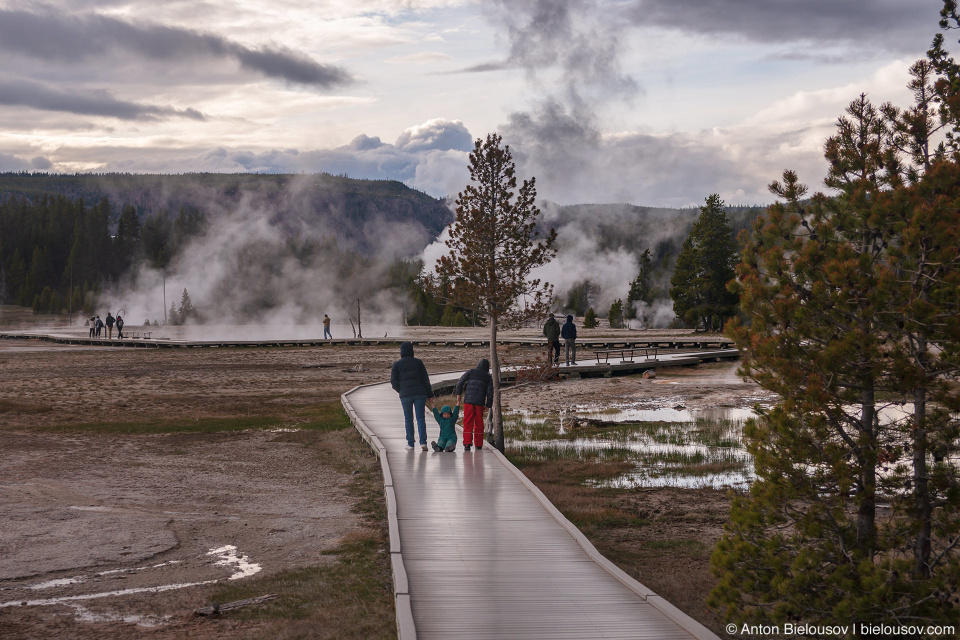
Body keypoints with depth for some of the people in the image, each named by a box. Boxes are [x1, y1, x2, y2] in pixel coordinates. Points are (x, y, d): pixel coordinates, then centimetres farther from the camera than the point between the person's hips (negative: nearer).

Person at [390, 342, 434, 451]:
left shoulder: (397, 364, 4)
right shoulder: (418, 362, 7)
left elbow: (394, 382, -2)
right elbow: (425, 379, 4)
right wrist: (430, 395, 7)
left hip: (405, 395, -1)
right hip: (420, 393, 1)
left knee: (408, 418, 7)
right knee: (420, 417, 1)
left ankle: (410, 443, 6)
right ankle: (423, 442, -11)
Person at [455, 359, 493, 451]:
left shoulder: (470, 372, 10)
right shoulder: (488, 377, 10)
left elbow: (460, 382, -1)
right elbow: (490, 392, 4)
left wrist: (458, 394, 5)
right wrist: (488, 405, 9)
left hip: (468, 401, -1)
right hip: (480, 402, 1)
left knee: (468, 423, -2)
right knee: (479, 423, 10)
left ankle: (467, 444, -13)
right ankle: (478, 445, 12)